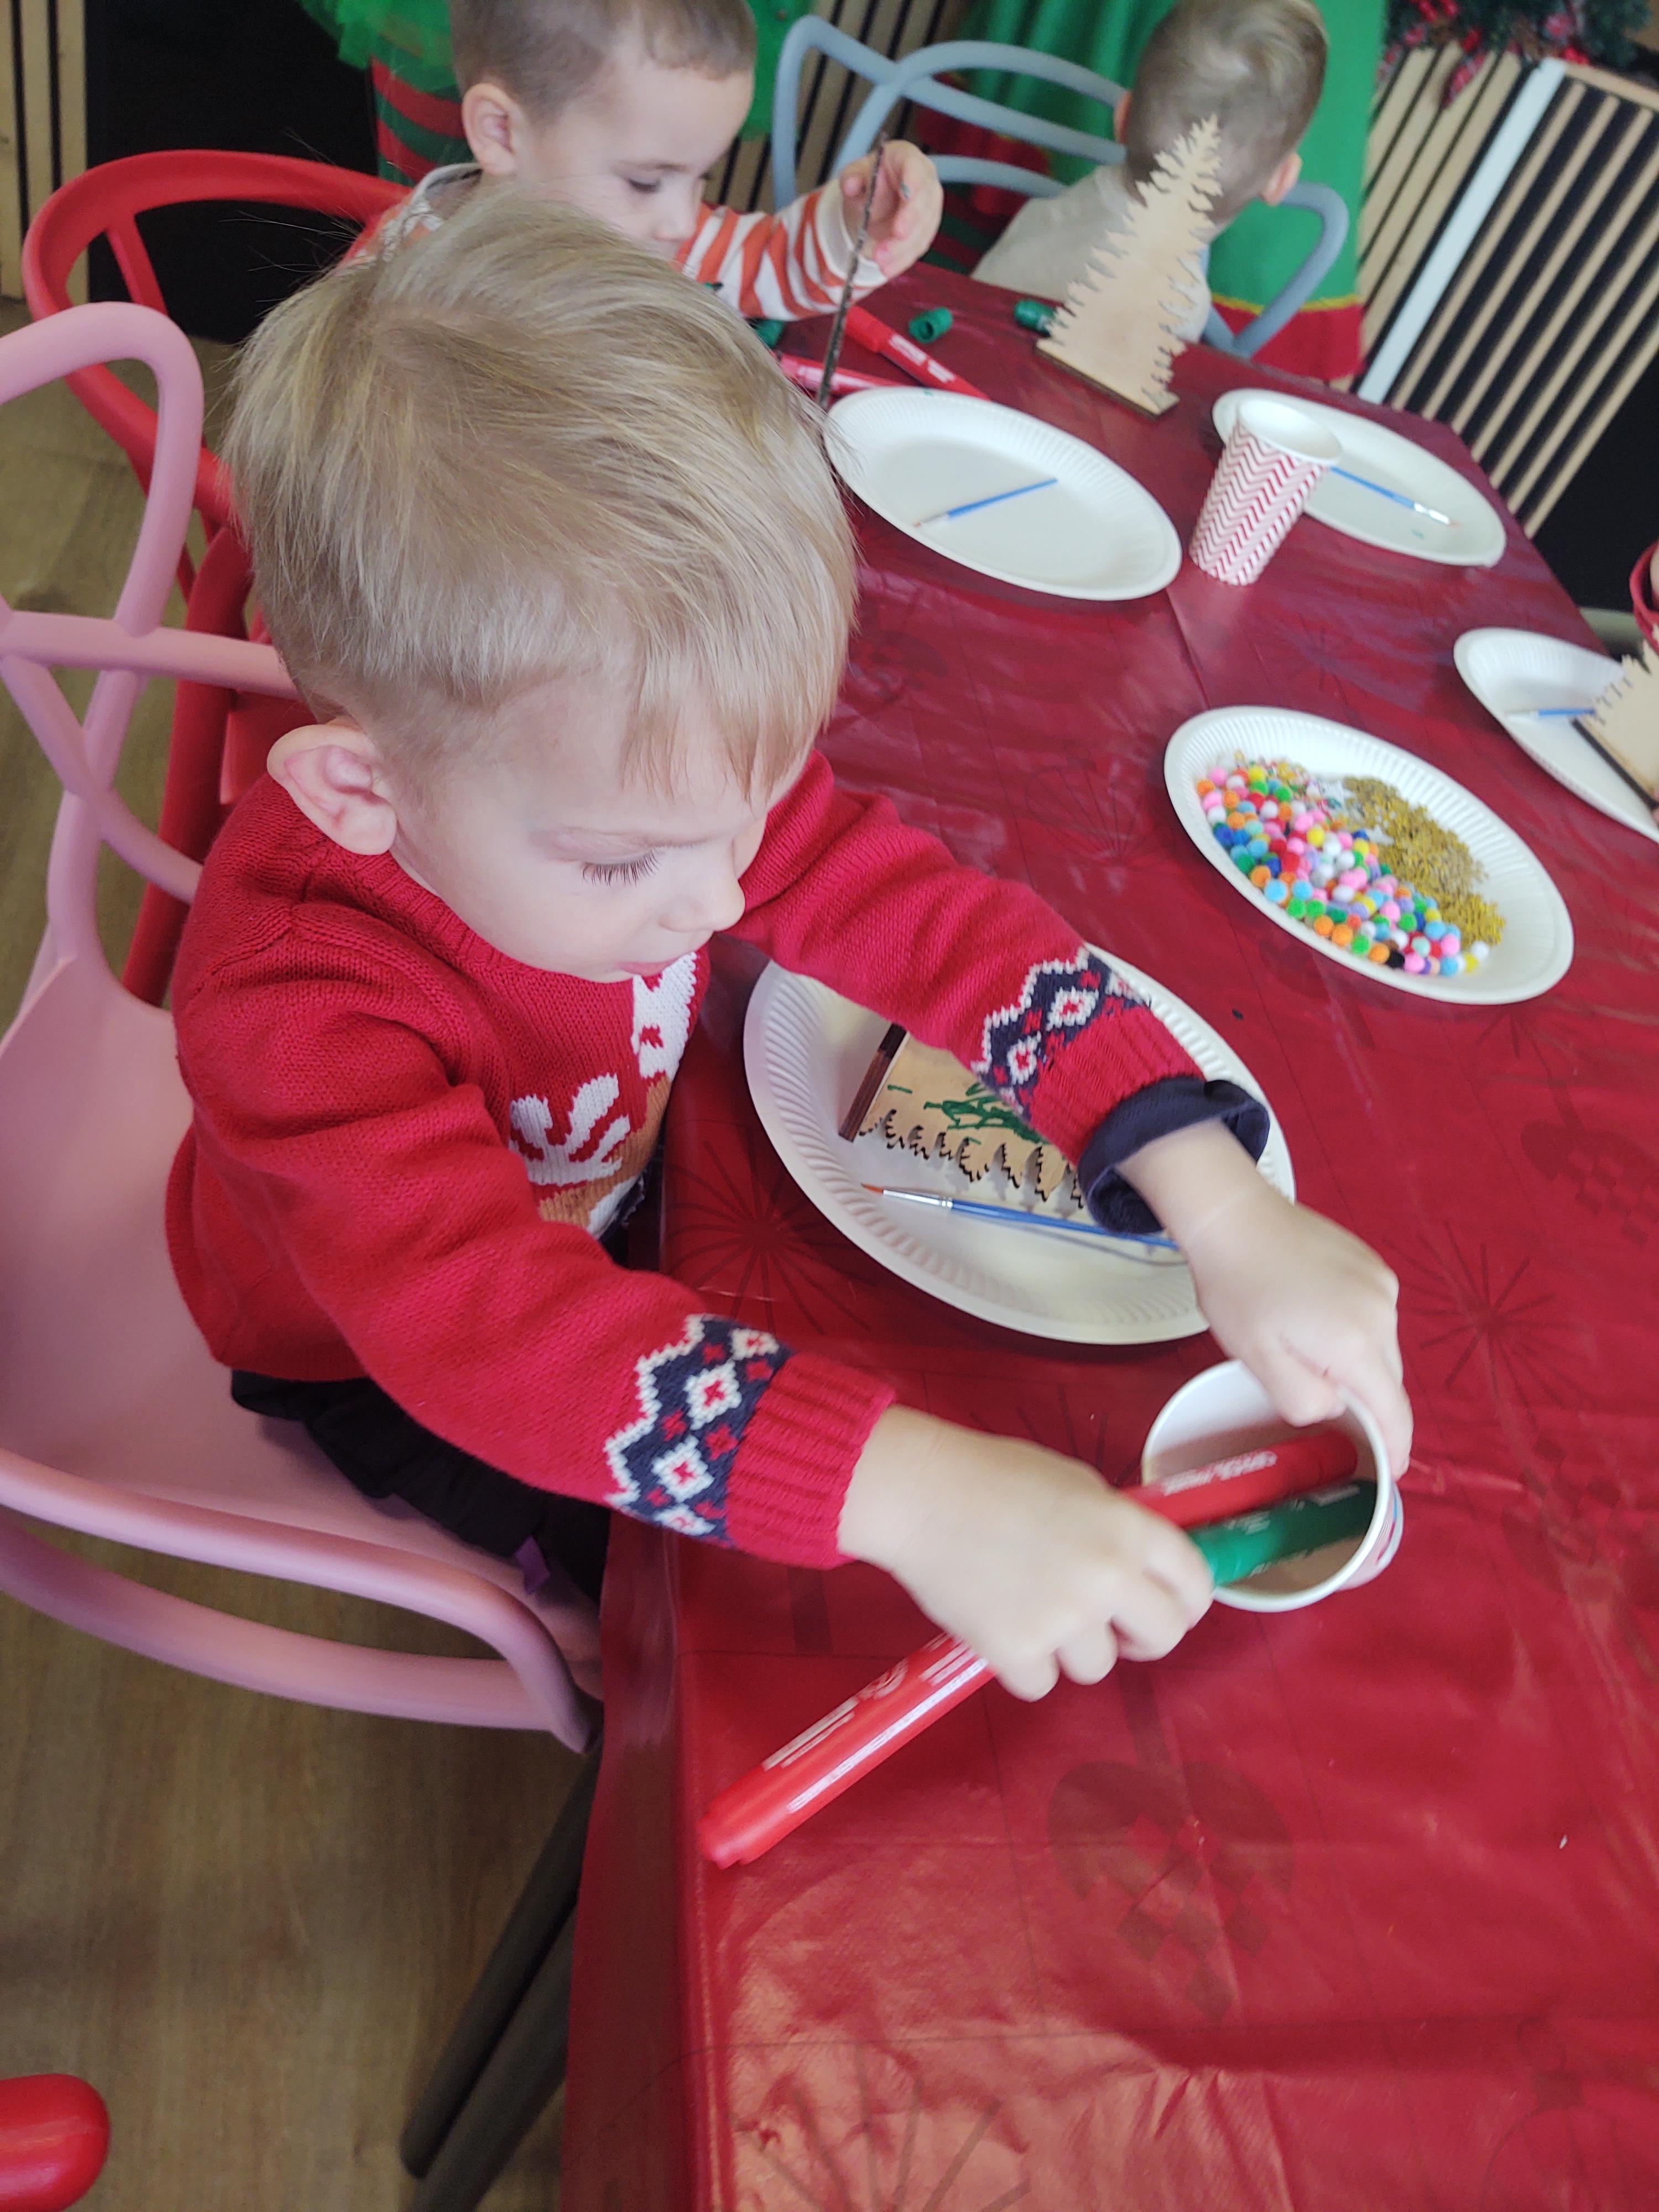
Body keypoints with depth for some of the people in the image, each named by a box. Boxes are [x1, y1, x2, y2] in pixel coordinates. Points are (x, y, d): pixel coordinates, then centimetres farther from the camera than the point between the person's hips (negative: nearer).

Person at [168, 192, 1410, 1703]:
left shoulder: (665, 767, -26)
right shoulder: (293, 999, -41)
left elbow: (921, 912, -27)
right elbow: (488, 1321, -51)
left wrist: (1228, 1216, -36)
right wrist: (916, 1496, -61)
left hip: (597, 1204, 5)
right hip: (374, 1353, -4)